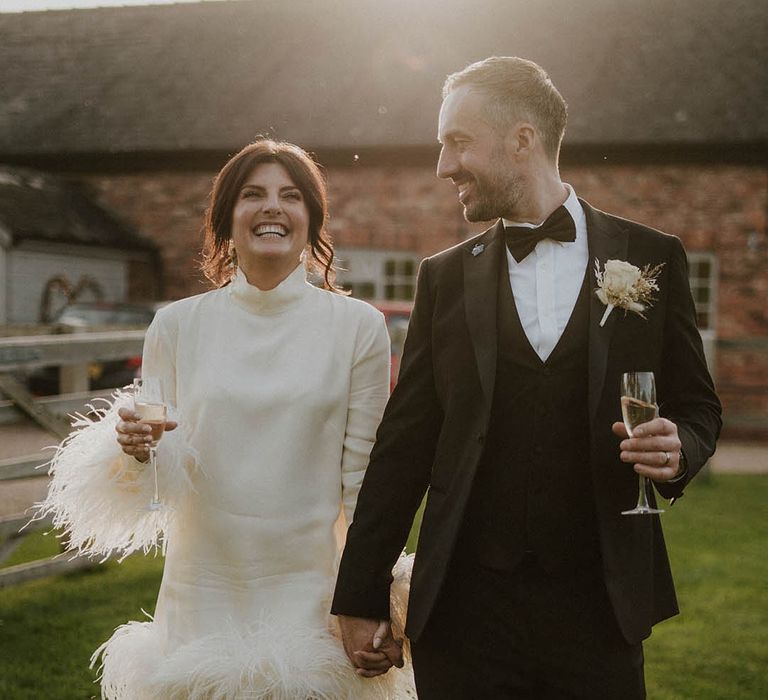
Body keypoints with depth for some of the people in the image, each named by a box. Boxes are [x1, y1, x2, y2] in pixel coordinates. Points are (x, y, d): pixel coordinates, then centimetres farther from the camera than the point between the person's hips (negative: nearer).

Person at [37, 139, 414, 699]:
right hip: (204, 603, 1)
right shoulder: (177, 325, 2)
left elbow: (364, 481, 0)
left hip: (309, 598, -1)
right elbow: (160, 485, 5)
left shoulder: (358, 326, -2)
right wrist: (138, 451, -16)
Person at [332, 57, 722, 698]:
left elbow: (697, 405, 10)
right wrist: (361, 596, 5)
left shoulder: (651, 259, 2)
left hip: (600, 601, -1)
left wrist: (679, 450, -13)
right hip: (463, 610, 1)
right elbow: (404, 444, 6)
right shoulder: (445, 277, 6)